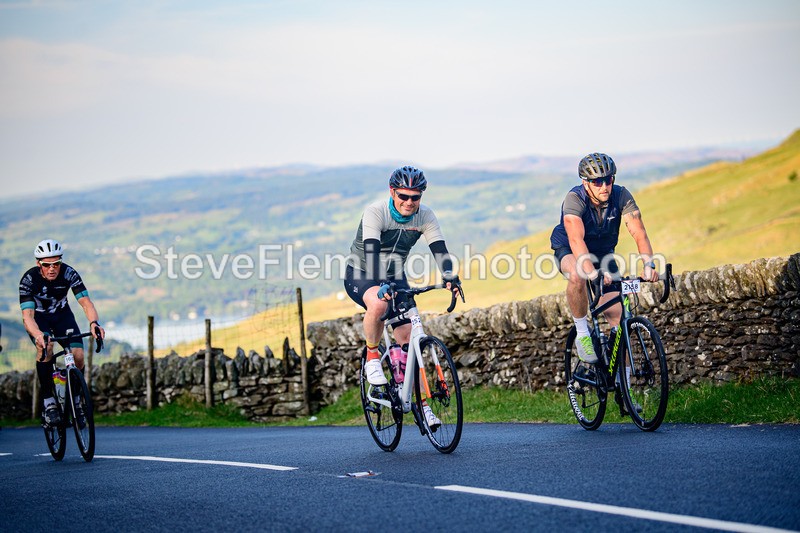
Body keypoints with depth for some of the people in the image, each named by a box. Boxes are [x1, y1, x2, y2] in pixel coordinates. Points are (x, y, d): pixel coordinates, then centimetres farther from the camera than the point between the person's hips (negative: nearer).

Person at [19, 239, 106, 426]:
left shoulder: (69, 273, -25)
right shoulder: (29, 279, -29)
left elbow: (86, 302, -31)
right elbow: (27, 315, -37)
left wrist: (94, 323, -53)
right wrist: (37, 335, -59)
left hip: (62, 314, 2)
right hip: (39, 318, -2)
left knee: (78, 356, -20)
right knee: (45, 347, -34)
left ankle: (75, 401, 4)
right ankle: (49, 403, -24)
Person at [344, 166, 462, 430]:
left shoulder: (425, 216, -12)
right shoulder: (375, 212, -25)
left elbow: (439, 249, -20)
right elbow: (371, 250, -36)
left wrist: (450, 277, -40)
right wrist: (380, 286, -52)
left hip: (395, 279, 4)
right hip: (361, 276, -4)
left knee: (409, 340, -7)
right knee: (379, 304, -39)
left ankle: (421, 404, -1)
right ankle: (372, 357, -14)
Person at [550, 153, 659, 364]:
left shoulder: (621, 196, -23)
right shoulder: (575, 198, -31)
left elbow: (639, 233, -30)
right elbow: (576, 239, -45)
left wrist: (649, 264, -48)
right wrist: (592, 272, -60)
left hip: (603, 252, 3)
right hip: (569, 250, -3)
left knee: (619, 319, -7)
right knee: (578, 276, -40)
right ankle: (582, 334, -19)